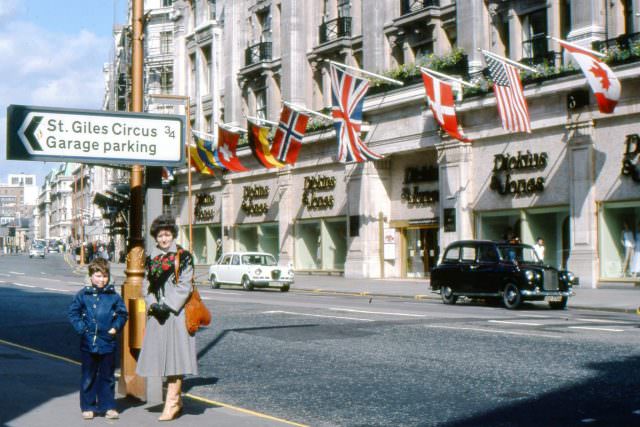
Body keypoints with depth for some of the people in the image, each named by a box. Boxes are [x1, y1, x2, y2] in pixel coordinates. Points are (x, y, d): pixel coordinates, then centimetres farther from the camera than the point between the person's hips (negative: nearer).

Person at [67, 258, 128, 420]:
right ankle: (88, 407, 16)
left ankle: (108, 406, 17)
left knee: (107, 377, 9)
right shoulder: (83, 295, -1)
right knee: (88, 377, 7)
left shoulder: (113, 295, 2)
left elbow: (122, 313, 10)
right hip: (88, 343, -1)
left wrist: (115, 327, -4)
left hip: (108, 342, 1)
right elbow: (73, 312, 4)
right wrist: (81, 328, -7)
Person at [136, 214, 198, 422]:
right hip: (157, 314, 5)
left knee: (175, 355, -8)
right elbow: (148, 286, 13)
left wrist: (168, 305, -14)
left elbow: (184, 286, -8)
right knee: (163, 357, 7)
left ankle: (172, 402, -6)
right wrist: (153, 304, -4)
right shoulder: (151, 259, 13)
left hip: (176, 313, -5)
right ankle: (176, 399, 17)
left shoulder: (183, 257, -2)